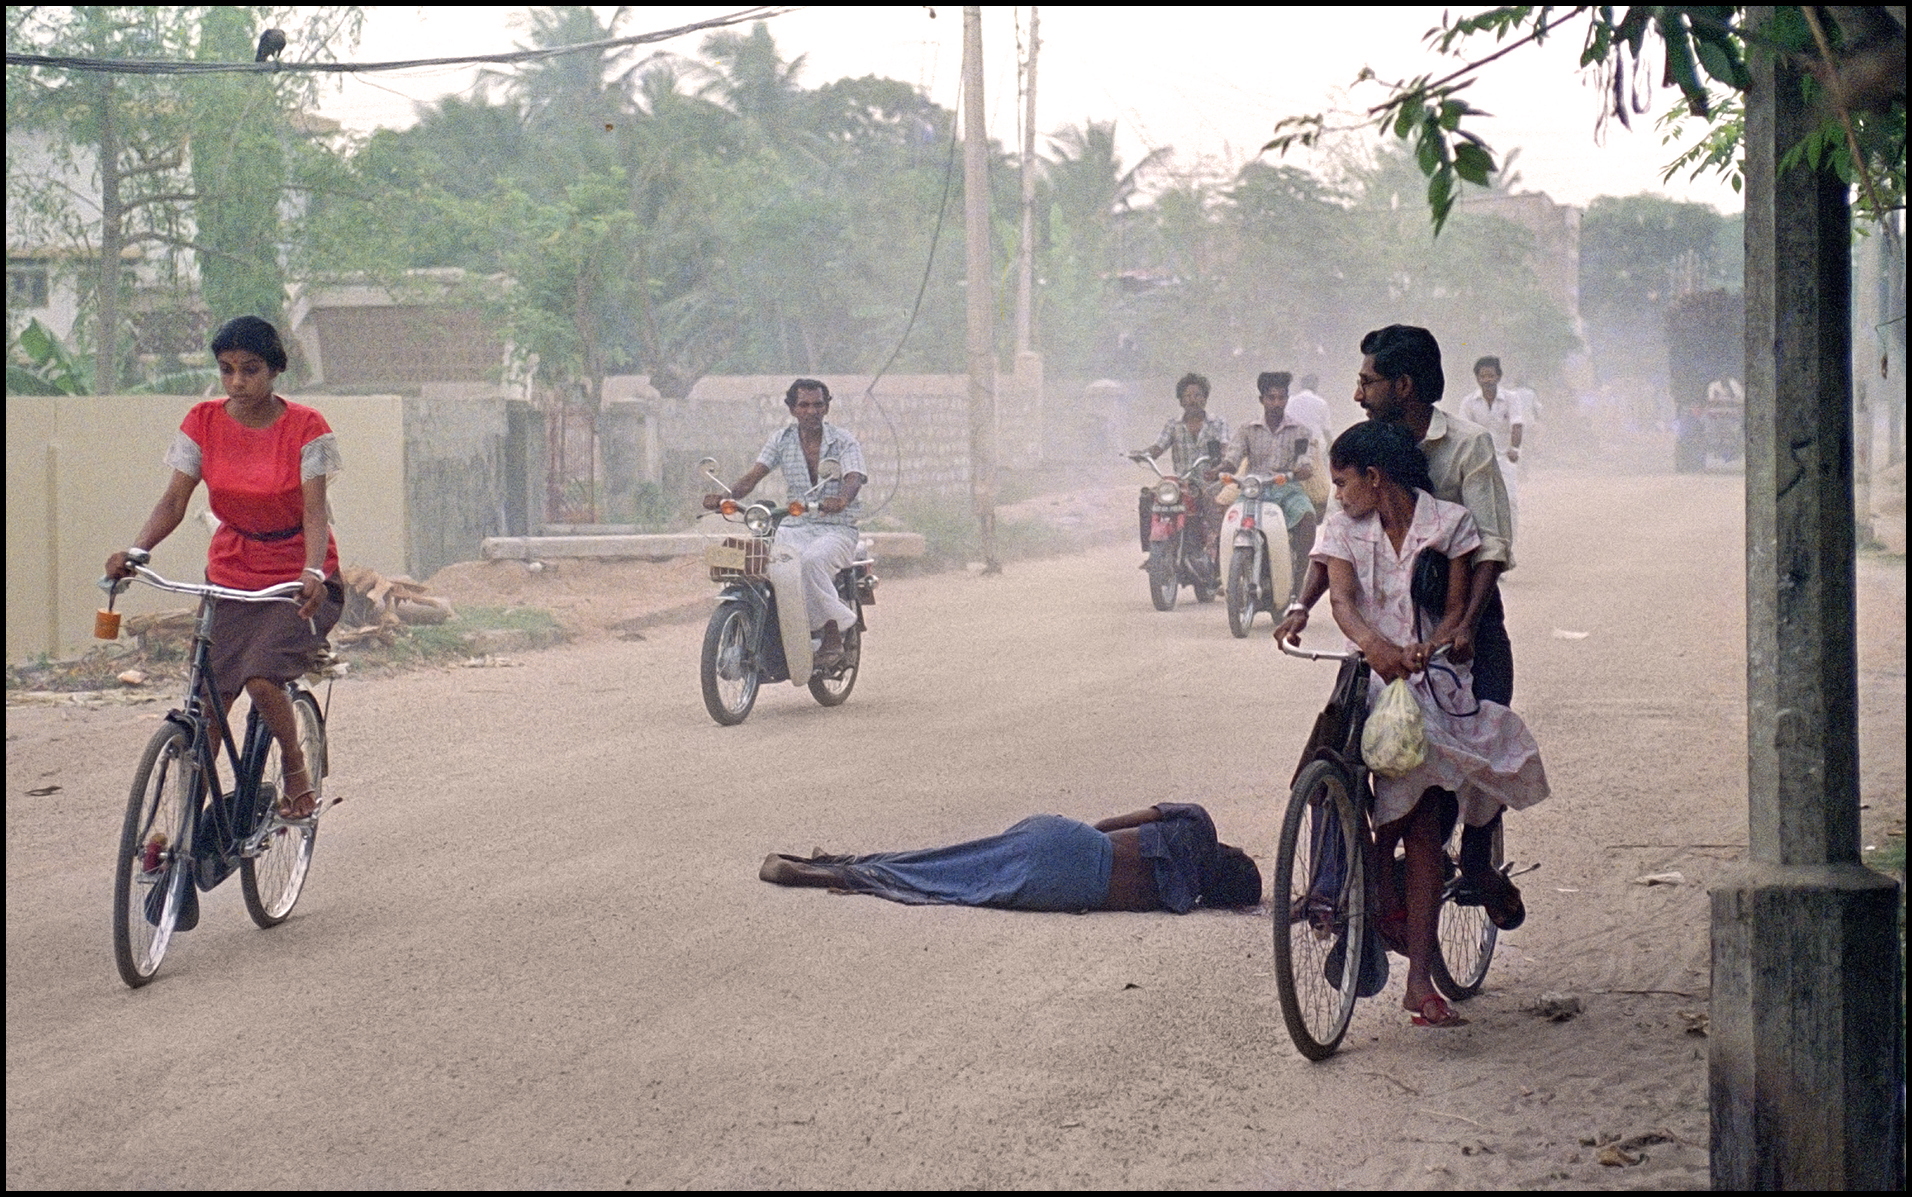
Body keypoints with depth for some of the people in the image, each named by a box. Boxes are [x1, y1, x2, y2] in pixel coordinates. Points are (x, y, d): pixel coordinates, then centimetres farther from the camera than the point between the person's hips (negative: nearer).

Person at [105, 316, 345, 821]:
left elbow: (315, 511, -18)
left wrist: (312, 572, -37)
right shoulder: (204, 422, -2)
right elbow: (174, 500, -6)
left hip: (300, 581, -3)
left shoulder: (304, 426, -11)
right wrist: (135, 550, -25)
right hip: (231, 576, 4)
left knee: (261, 677, -26)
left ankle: (296, 766, 1)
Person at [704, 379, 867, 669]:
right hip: (795, 528, 4)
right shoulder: (782, 440, 8)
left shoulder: (844, 442, -2)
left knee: (811, 562, -37)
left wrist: (840, 499, -45)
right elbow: (754, 475, -2)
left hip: (837, 529, -4)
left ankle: (833, 637, -23)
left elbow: (854, 479, -20)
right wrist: (726, 497, -24)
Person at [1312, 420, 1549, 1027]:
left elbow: (1457, 608, -3)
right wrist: (1373, 644, -31)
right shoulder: (1342, 528, 9)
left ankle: (1419, 980, -8)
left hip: (1433, 679, -1)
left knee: (1424, 826, -12)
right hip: (1370, 680, 1)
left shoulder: (1449, 523, 4)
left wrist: (1430, 646, -26)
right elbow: (1341, 597, -9)